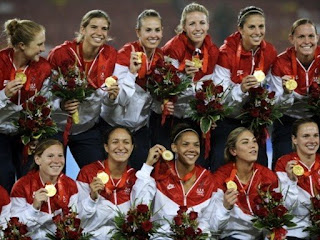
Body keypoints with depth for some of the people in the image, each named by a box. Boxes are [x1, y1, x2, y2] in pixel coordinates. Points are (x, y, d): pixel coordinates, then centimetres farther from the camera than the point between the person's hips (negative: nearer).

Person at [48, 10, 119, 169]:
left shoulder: (109, 55, -5)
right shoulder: (62, 54, -17)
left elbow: (104, 92, 2)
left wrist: (111, 95, -21)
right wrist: (61, 105, -33)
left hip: (88, 128, 3)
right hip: (57, 127, -3)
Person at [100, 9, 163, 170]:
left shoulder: (160, 57, -1)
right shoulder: (126, 54, -18)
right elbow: (121, 99, -25)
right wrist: (132, 71, -35)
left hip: (140, 126, 5)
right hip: (114, 125, -5)